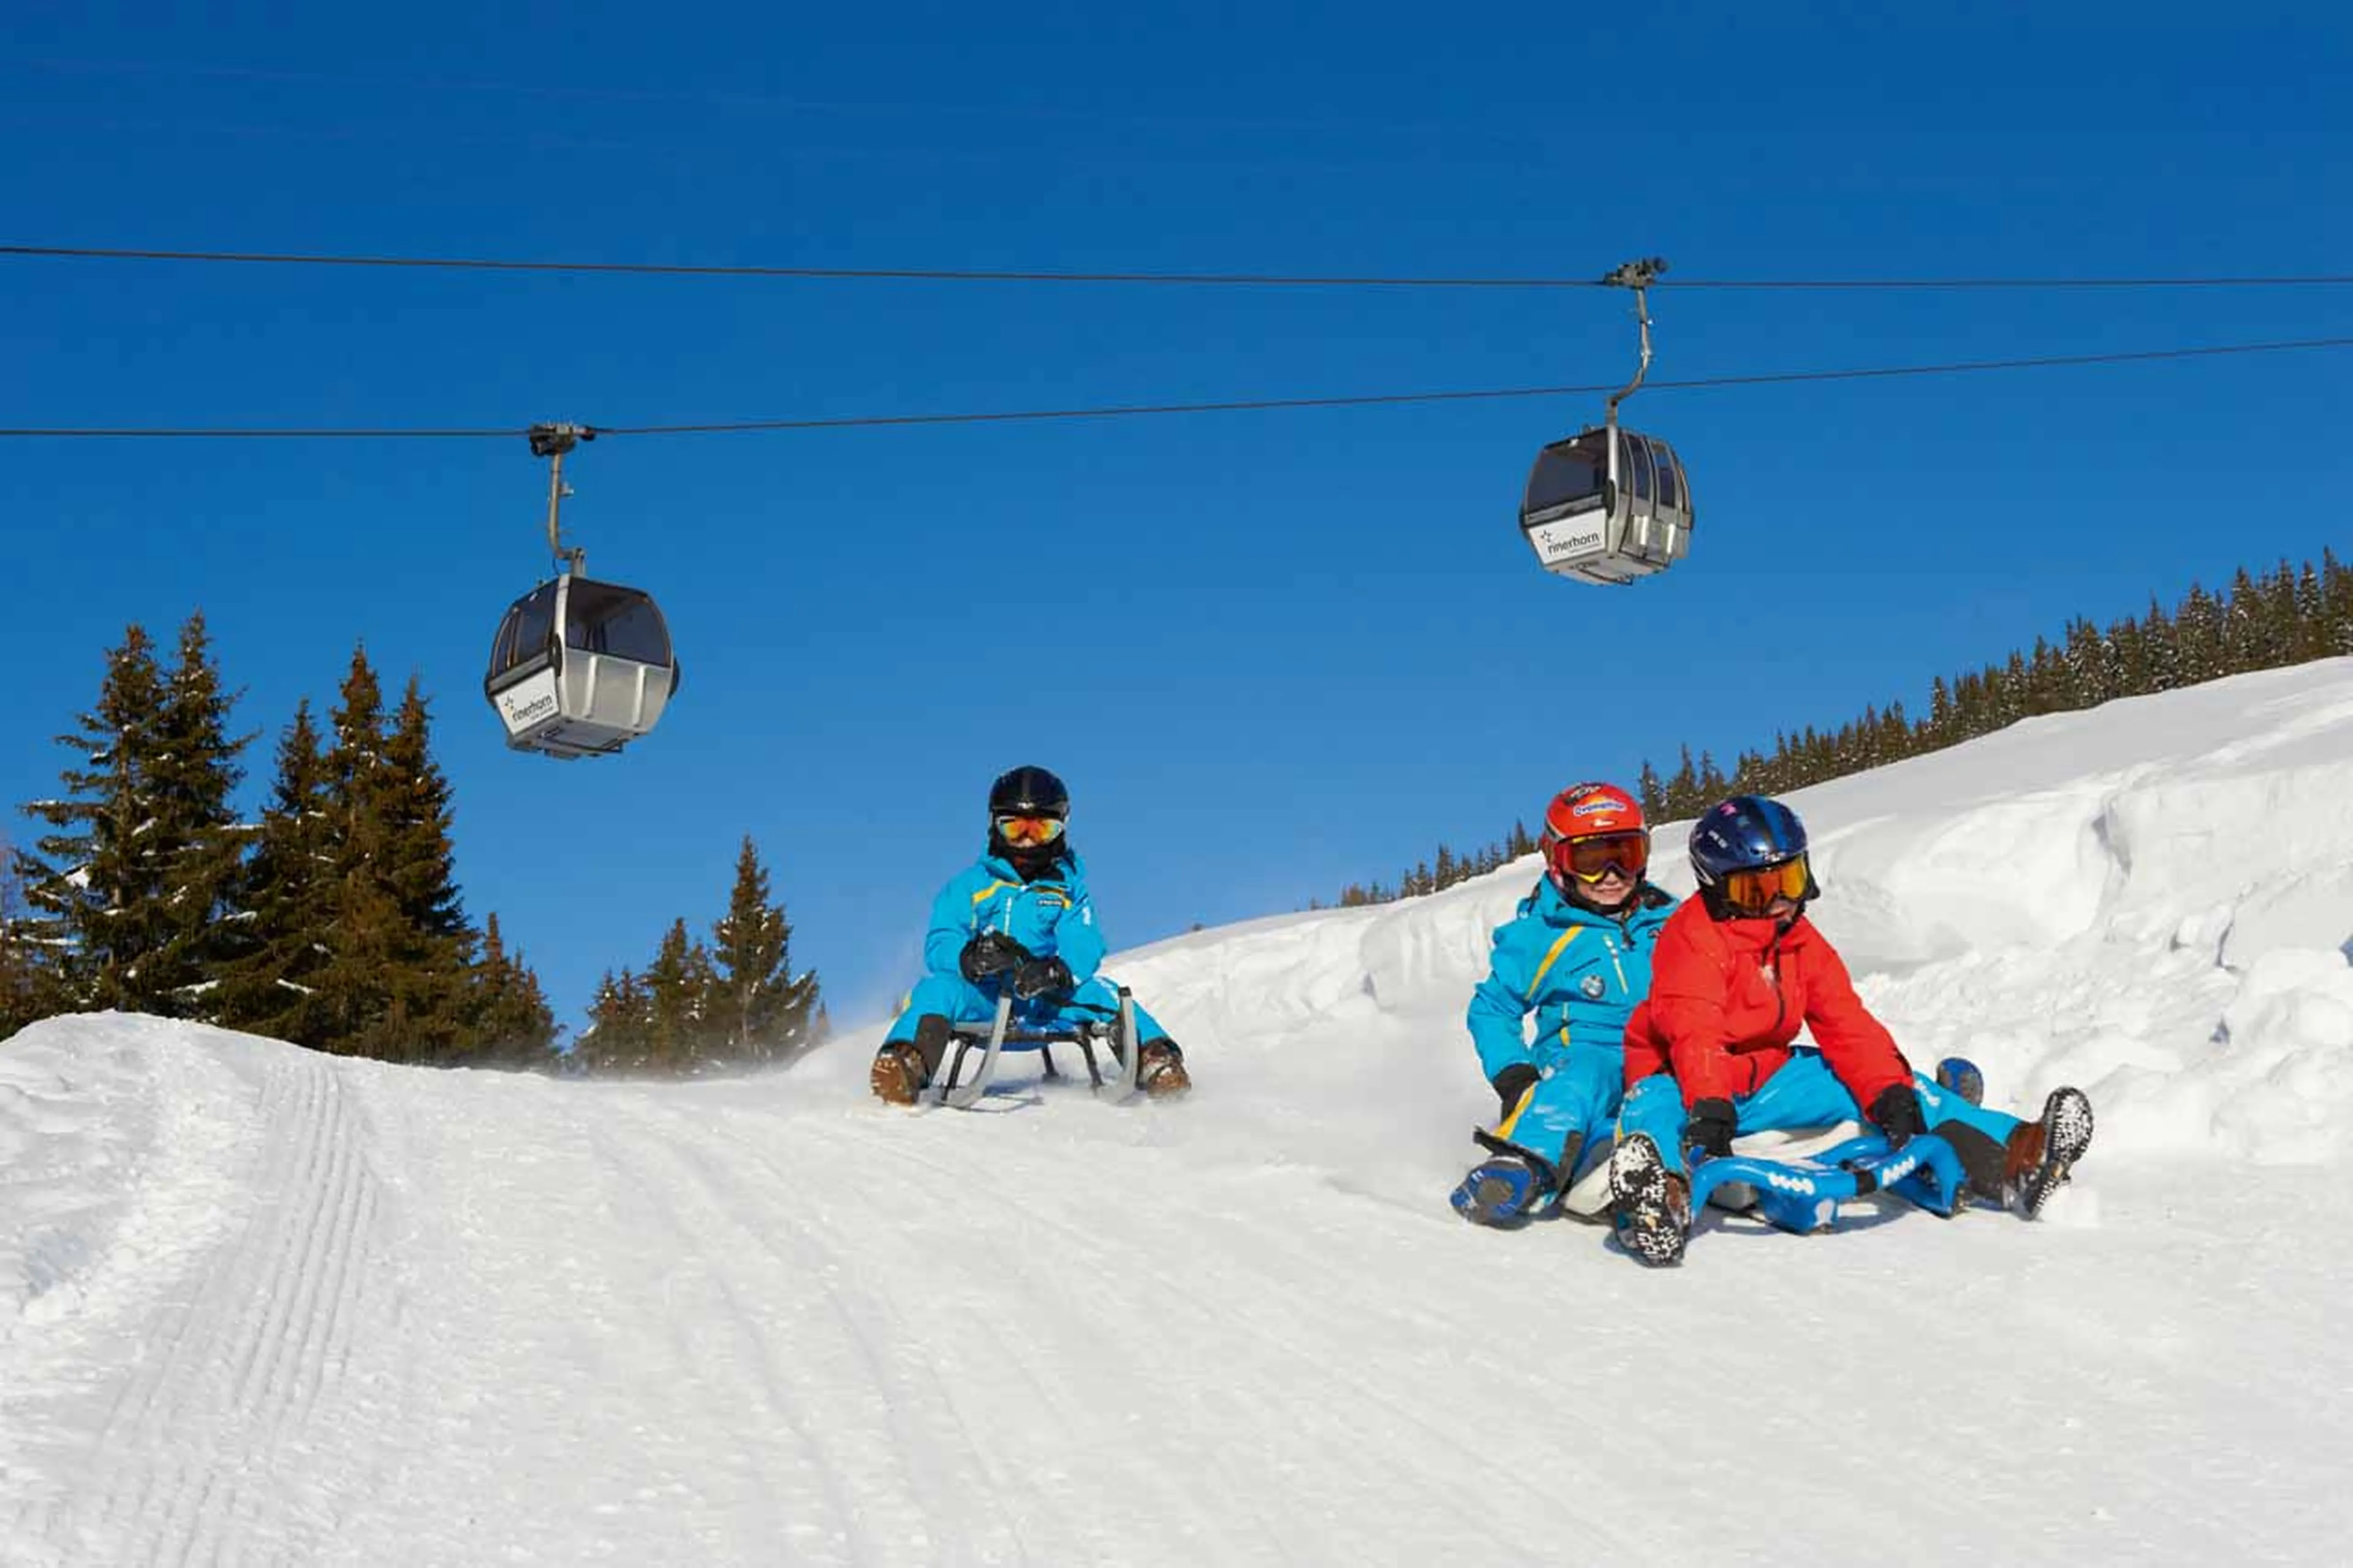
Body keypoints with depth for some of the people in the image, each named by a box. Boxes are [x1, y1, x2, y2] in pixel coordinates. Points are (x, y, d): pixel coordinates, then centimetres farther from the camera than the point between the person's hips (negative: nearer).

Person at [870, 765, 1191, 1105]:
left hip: (1042, 1007, 1)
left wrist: (1056, 971, -27)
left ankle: (1154, 1060, -38)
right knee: (937, 987, -30)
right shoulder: (968, 886, 12)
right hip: (980, 1005, -1)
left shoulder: (1068, 888, 14)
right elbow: (939, 945, -2)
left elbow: (1083, 947, -3)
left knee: (1096, 990, -25)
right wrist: (971, 956, -27)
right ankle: (907, 1065, -51)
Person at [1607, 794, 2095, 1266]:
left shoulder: (1804, 944, 7)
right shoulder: (1693, 938, -16)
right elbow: (1694, 1031, -31)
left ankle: (2010, 1161, -13)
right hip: (1680, 1078, -7)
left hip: (1763, 1080, 8)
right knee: (1653, 1107, -43)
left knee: (1898, 1086, -1)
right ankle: (1655, 1203, -77)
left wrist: (1890, 1092, -17)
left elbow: (1847, 1027, -1)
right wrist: (1709, 1108, -46)